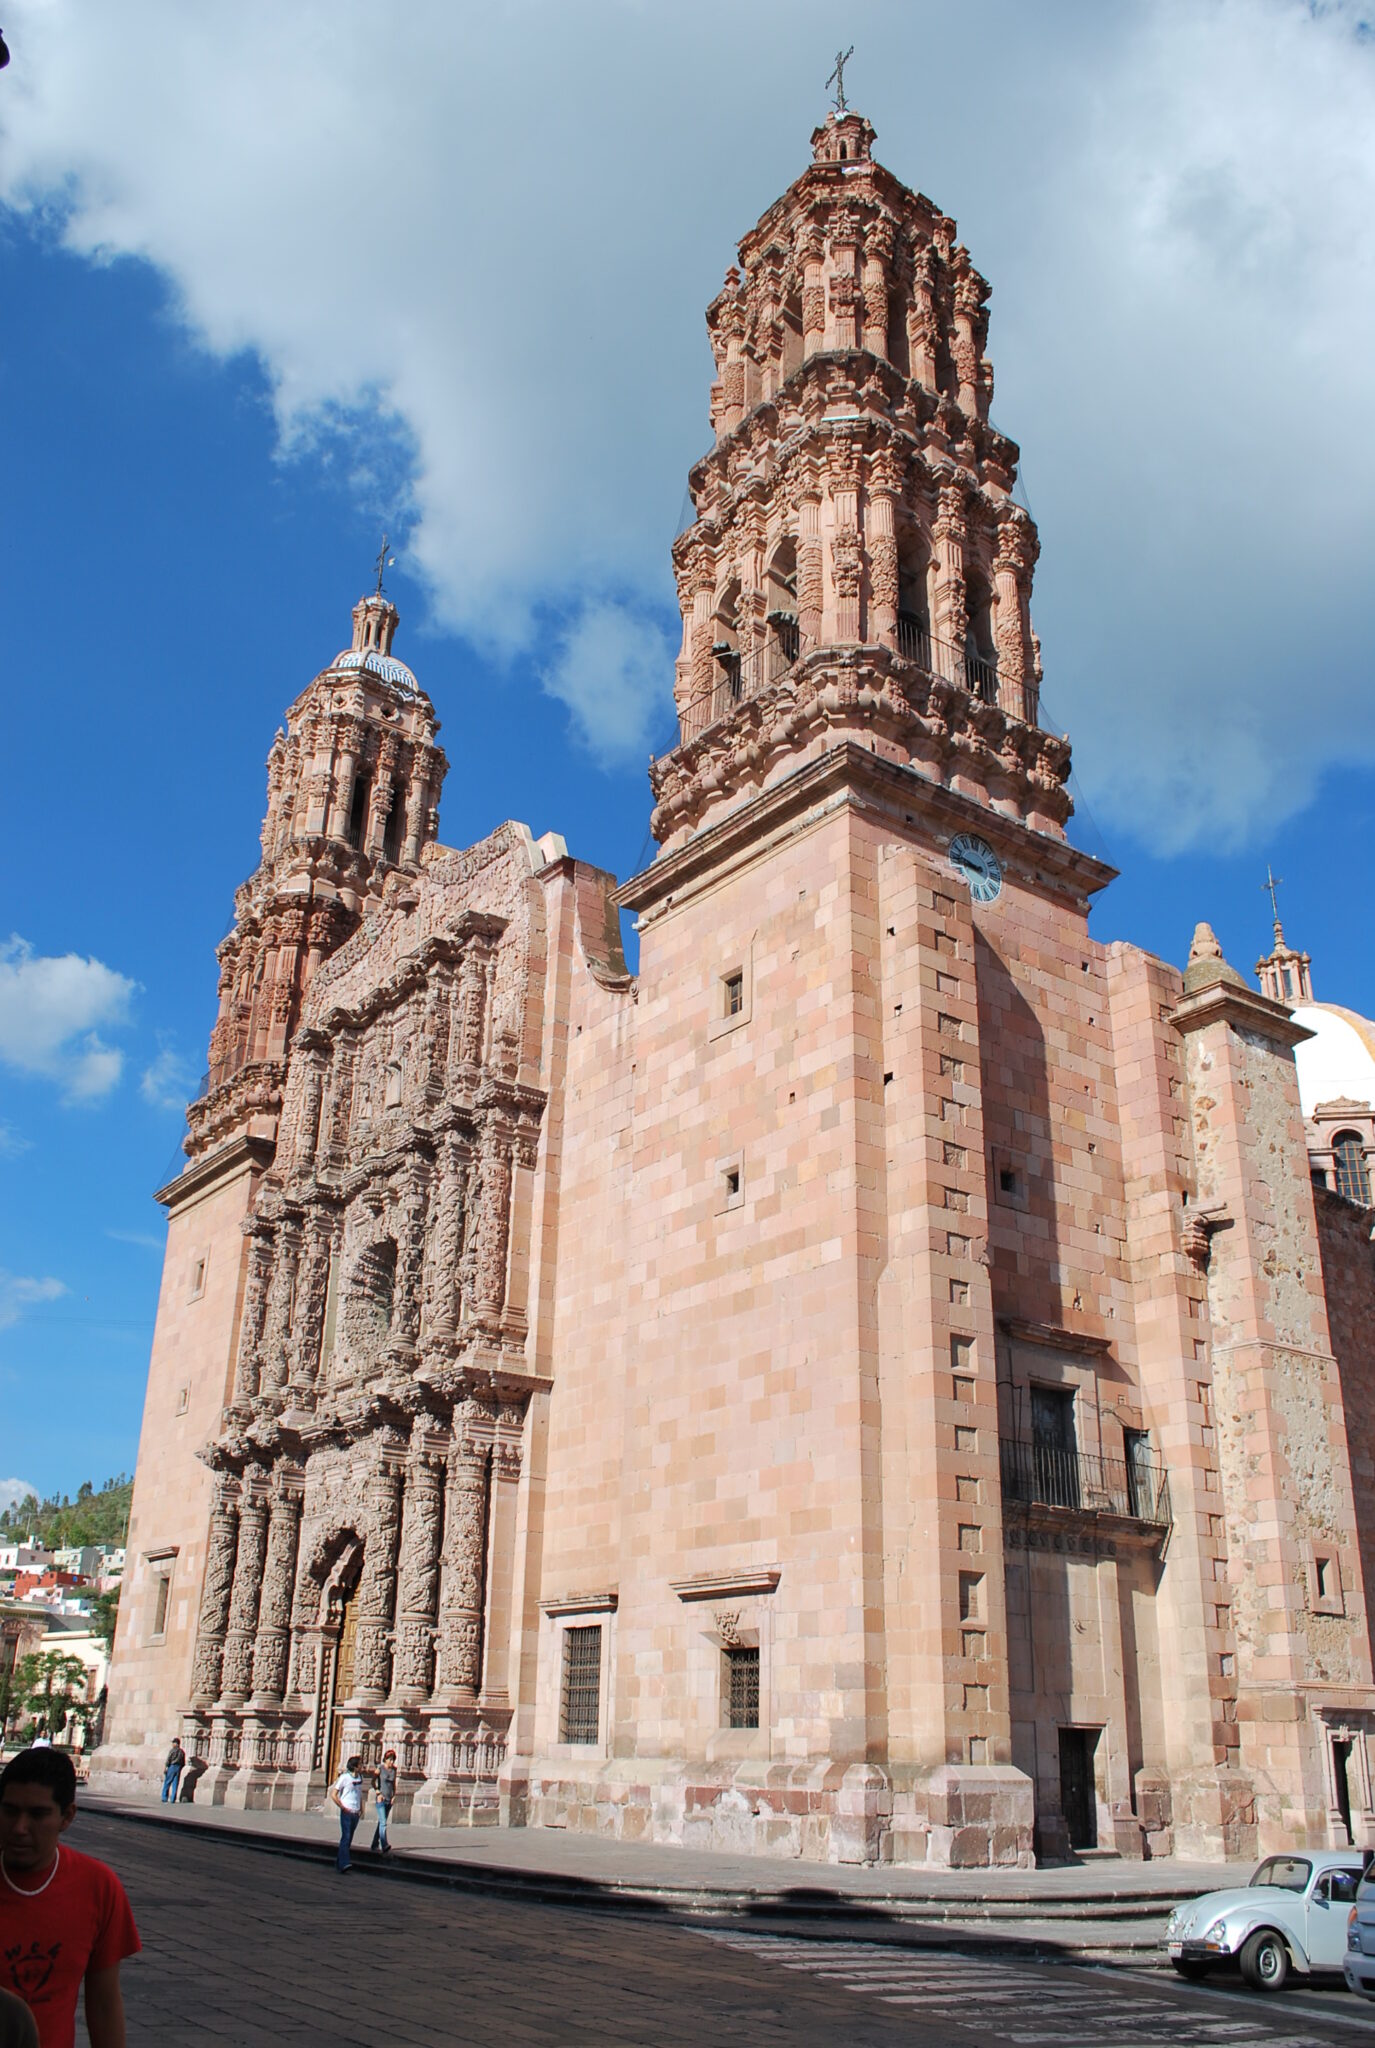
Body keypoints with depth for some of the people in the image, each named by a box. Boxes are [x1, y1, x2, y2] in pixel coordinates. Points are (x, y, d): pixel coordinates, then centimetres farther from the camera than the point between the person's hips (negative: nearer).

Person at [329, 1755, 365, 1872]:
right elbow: (333, 1794, -9)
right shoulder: (344, 1777, -9)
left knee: (349, 1838, 10)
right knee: (346, 1837, -14)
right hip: (346, 1813, -6)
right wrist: (343, 1808, -11)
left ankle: (339, 1862, 20)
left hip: (356, 1813, 6)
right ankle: (344, 1863, -19)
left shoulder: (360, 1777, 10)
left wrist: (361, 1810, 13)